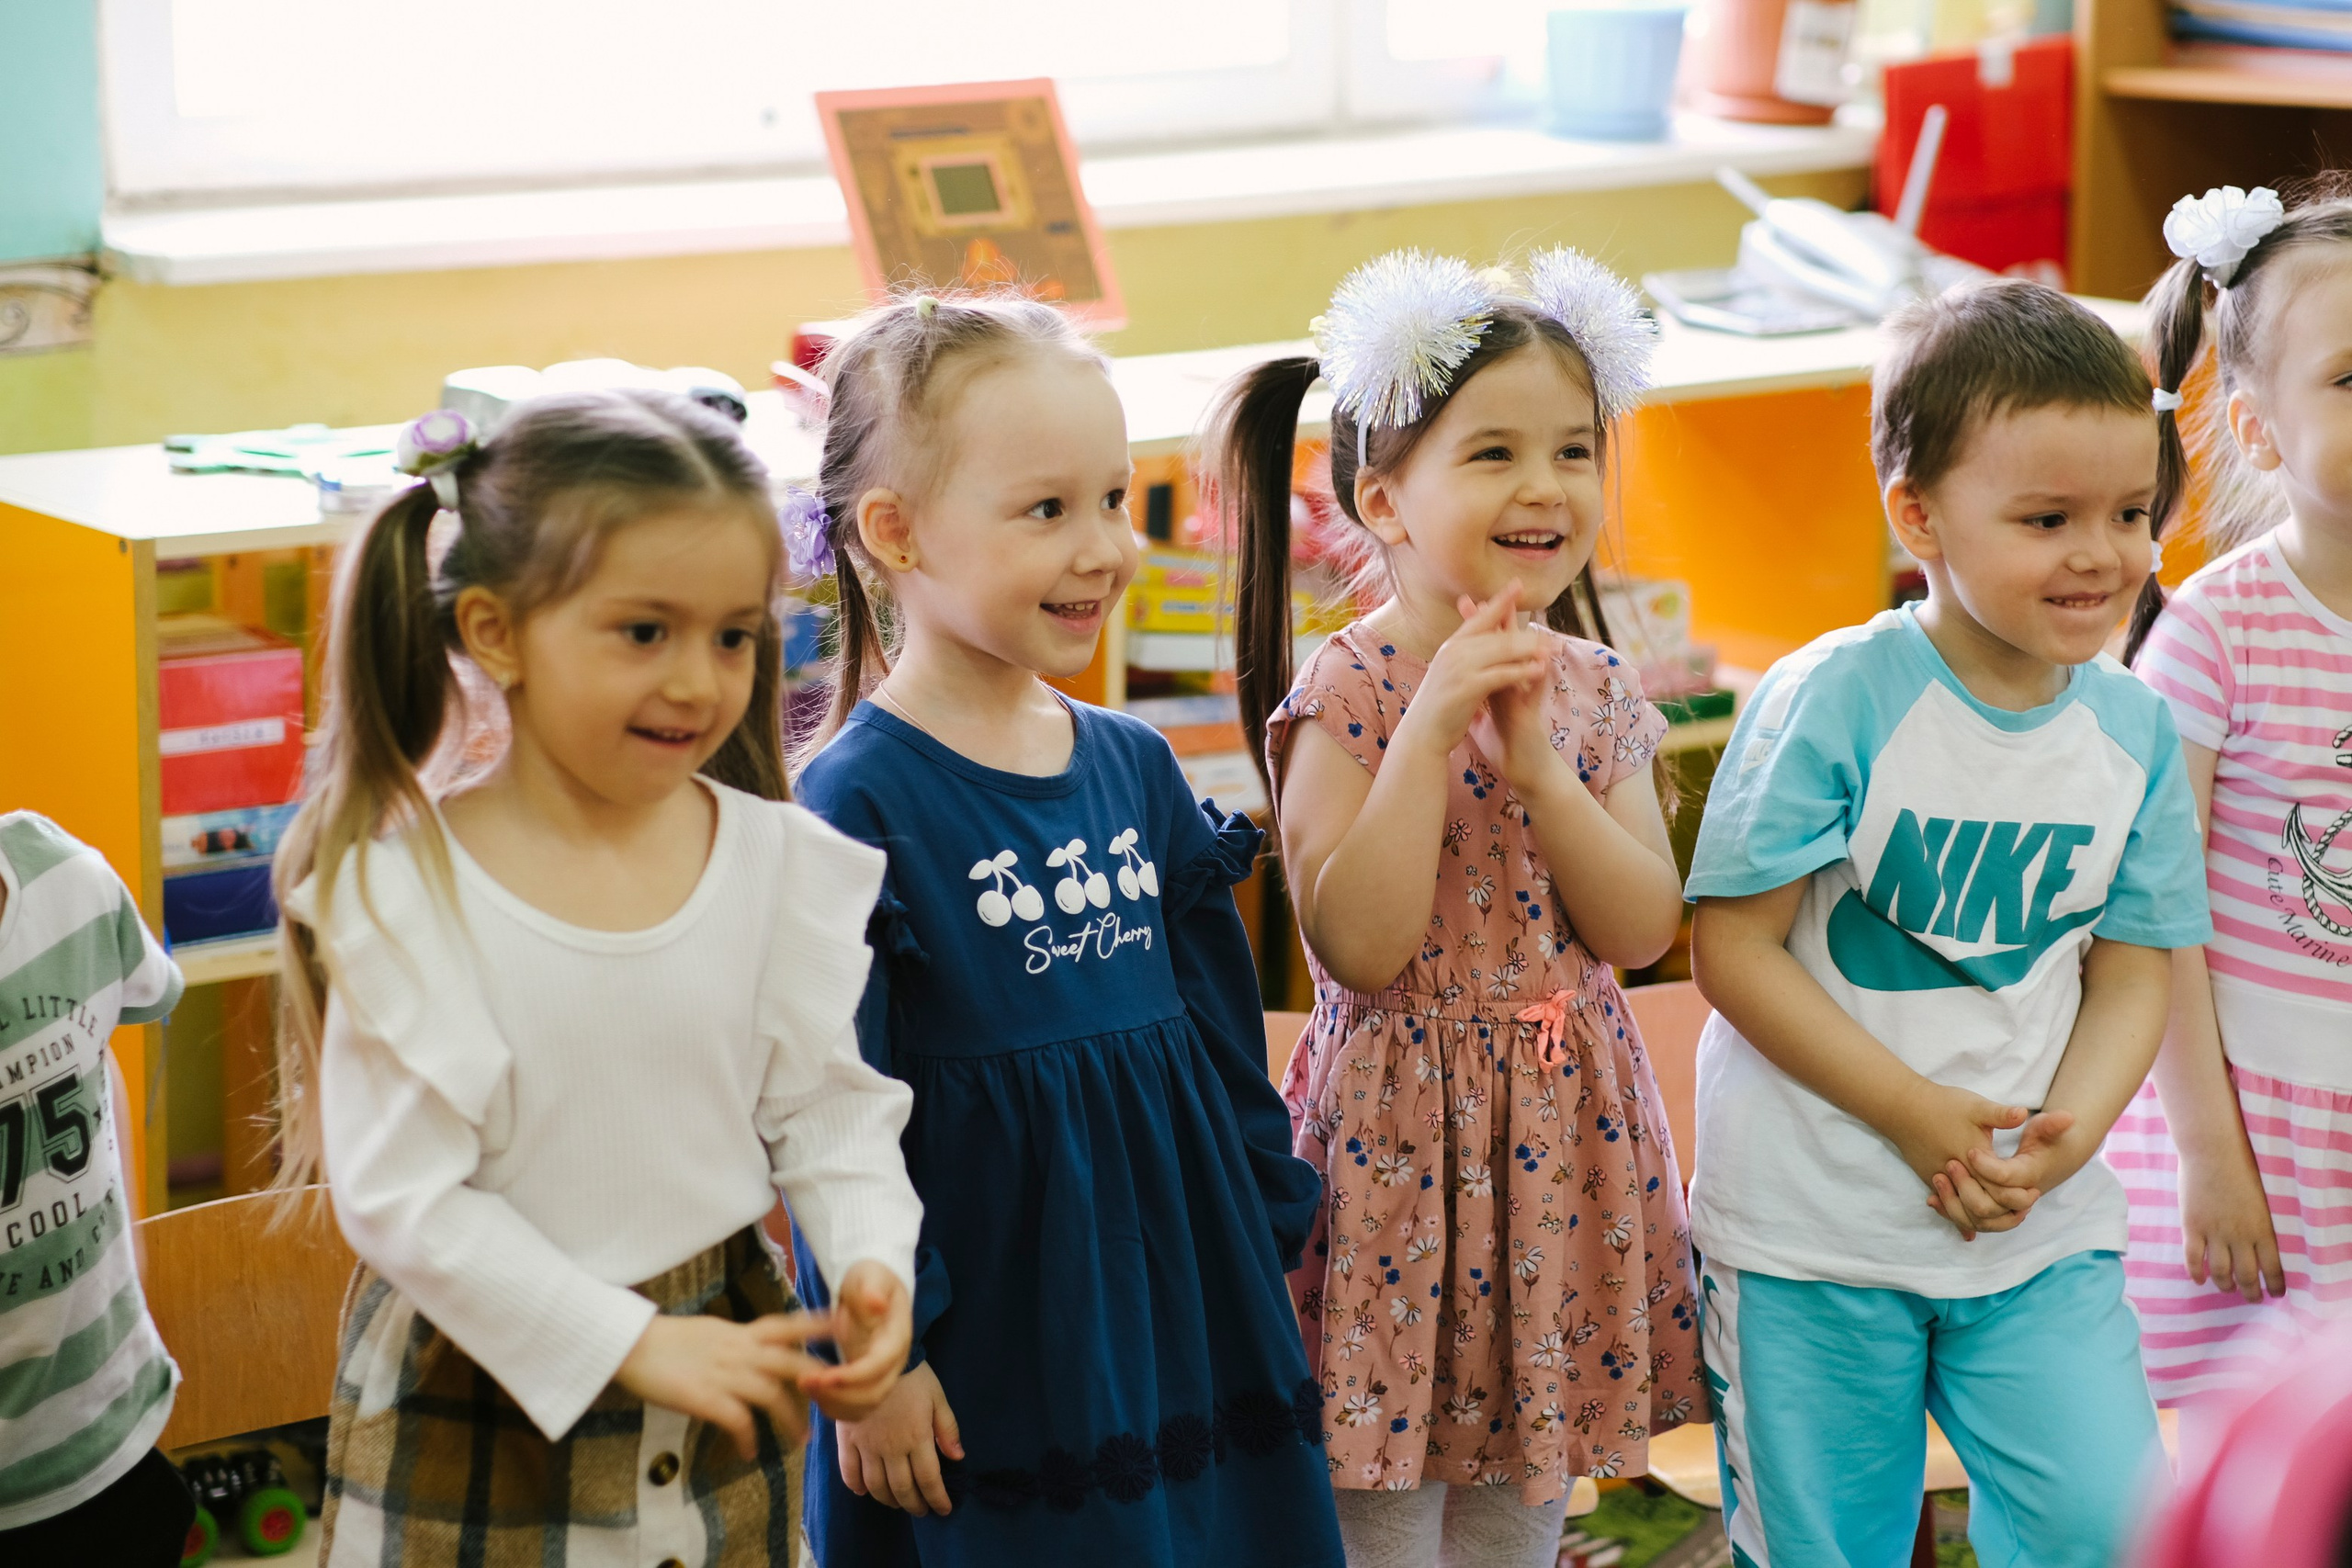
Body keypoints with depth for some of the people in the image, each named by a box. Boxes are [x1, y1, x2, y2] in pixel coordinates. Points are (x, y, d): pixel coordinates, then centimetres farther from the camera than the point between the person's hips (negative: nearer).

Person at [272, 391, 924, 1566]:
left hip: (725, 1356, 3)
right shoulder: (404, 894, -16)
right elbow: (398, 1195, -16)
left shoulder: (781, 861, -4)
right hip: (477, 1401, -3)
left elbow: (829, 1101, 2)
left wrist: (872, 1259, -18)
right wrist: (631, 1344, -19)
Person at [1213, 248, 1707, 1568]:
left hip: (1565, 1141, 5)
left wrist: (1538, 765, -16)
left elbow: (1645, 930, -3)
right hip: (1405, 1131, -5)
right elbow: (1358, 948, -20)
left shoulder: (1598, 692, 3)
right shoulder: (1344, 695, -13)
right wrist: (1429, 729, -24)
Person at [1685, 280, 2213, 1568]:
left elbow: (2131, 974, 4)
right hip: (1809, 1223, -3)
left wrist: (2065, 1129, -14)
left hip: (2041, 1227, 3)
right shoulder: (1833, 701, -15)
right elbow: (1733, 948, -15)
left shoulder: (2136, 732, -1)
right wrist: (1916, 1112, -17)